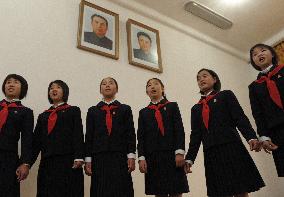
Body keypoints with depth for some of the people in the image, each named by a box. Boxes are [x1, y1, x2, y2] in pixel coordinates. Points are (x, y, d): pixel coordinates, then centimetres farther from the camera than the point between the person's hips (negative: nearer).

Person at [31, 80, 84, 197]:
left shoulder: (73, 111, 7)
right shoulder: (43, 115, 19)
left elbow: (78, 135, -4)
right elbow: (36, 141, 15)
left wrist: (78, 158, -14)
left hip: (67, 161, -4)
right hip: (47, 163, 4)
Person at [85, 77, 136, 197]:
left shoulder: (125, 109, 10)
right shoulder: (93, 111, 13)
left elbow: (130, 134, 3)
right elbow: (89, 136, 8)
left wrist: (131, 156, -6)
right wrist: (88, 160, 1)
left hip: (120, 158, -1)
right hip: (99, 159, 1)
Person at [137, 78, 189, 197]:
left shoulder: (172, 106, 12)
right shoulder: (143, 112, 16)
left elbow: (179, 130, 1)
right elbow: (141, 137, 8)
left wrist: (179, 152, -10)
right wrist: (141, 157, -3)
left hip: (172, 154, -1)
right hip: (153, 157, 2)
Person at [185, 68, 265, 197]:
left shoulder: (226, 95, 10)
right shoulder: (196, 108, 18)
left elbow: (240, 118, -3)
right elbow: (195, 135, 13)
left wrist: (251, 137, -19)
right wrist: (189, 158, 5)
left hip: (232, 148, -3)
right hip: (211, 155, 3)